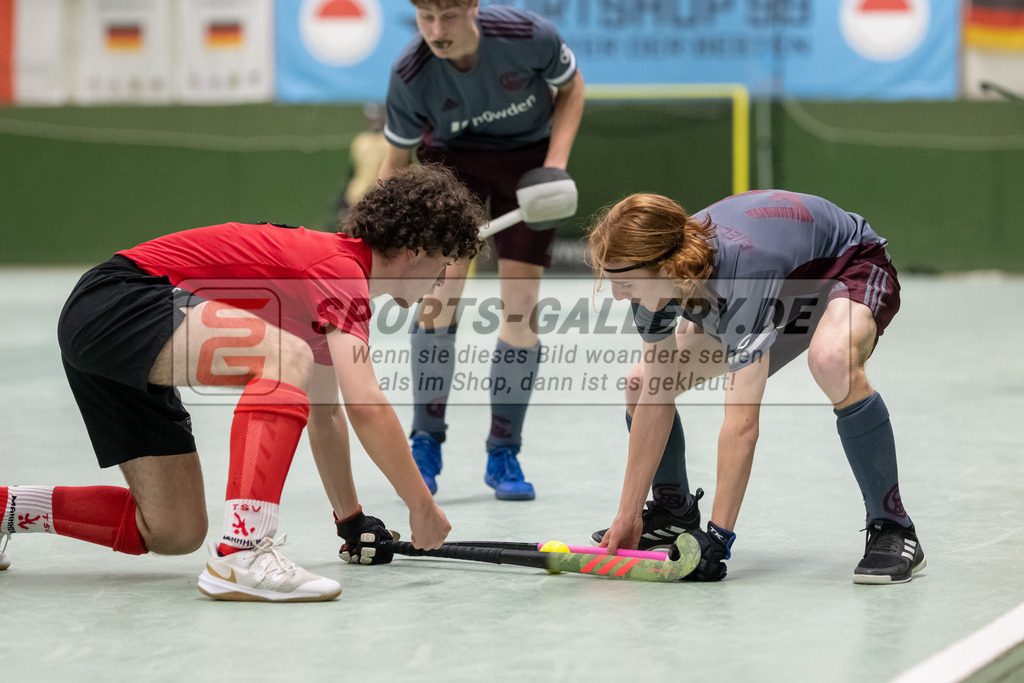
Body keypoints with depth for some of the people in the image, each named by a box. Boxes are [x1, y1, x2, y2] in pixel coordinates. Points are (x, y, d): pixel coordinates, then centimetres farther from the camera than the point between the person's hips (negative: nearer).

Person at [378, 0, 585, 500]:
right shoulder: (409, 76, -27)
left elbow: (572, 87, -8)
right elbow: (397, 158, -10)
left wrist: (556, 161, -20)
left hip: (529, 157, 0)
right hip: (453, 156, 0)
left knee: (521, 301, -6)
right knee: (440, 288, -15)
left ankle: (503, 454, 5)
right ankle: (425, 445, -3)